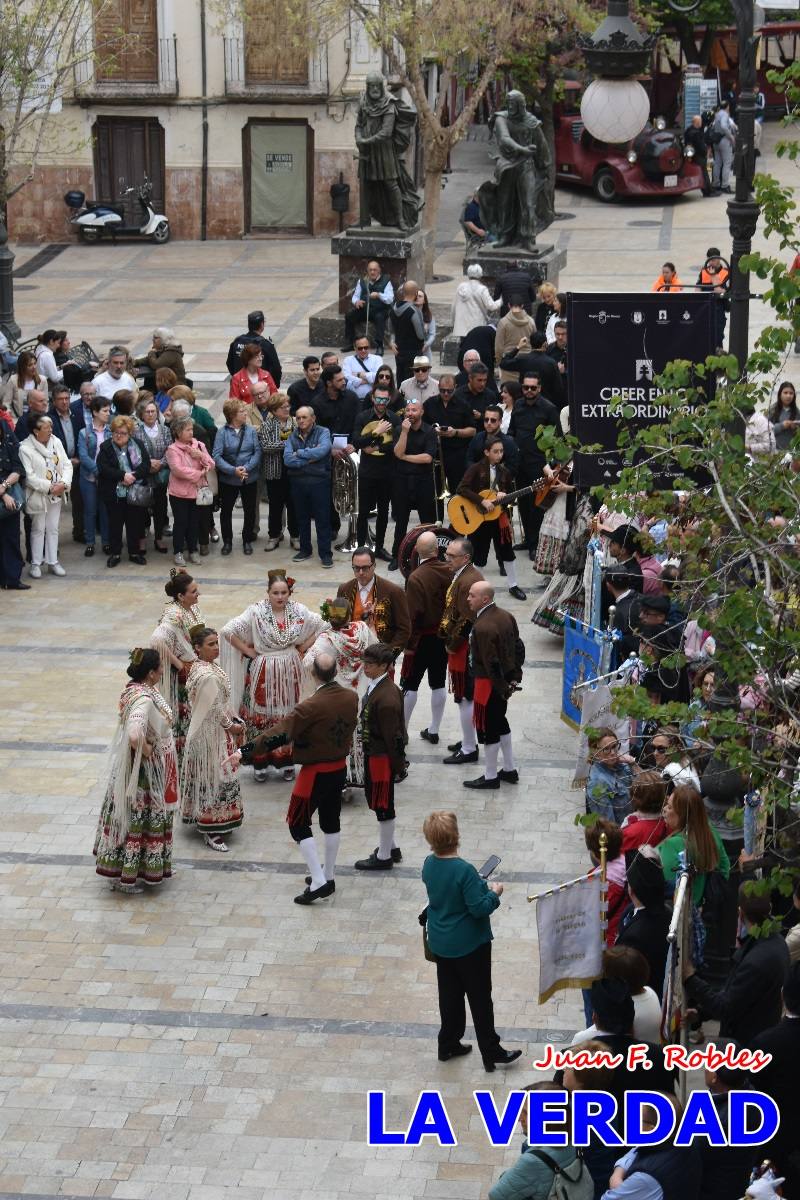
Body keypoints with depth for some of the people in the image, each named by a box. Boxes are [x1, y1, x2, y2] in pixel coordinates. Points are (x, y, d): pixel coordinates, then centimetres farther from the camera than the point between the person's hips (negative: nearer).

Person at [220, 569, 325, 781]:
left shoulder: (299, 611, -4)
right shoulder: (256, 612, -14)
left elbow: (320, 626, 10)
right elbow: (228, 631, -15)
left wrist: (303, 648, 2)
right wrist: (249, 652, -11)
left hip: (290, 672, 3)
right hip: (264, 673, -3)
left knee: (289, 716, 11)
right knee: (261, 717, 4)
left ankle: (287, 762, 24)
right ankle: (260, 764, 16)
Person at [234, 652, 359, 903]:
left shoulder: (311, 707, -25)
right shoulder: (351, 698, -7)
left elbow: (280, 733, -28)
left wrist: (246, 752, -27)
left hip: (315, 772, -7)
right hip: (339, 768, 7)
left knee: (298, 824, 4)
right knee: (331, 821, 19)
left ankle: (318, 881, -3)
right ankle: (328, 876, 29)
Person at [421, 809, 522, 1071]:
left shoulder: (429, 864, -5)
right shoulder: (464, 871, -29)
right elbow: (479, 908, -25)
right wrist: (494, 893, -8)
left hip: (440, 942, 7)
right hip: (469, 944, -7)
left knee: (449, 995, 20)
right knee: (480, 998, 6)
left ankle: (448, 1045, 31)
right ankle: (492, 1054, 16)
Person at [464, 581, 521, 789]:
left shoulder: (482, 627, -26)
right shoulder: (505, 616, 2)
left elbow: (491, 663, -25)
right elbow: (517, 646, 9)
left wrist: (502, 687, -15)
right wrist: (514, 677, 12)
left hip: (489, 683, -9)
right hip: (504, 680, 9)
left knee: (488, 729, 4)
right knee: (500, 723, 22)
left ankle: (490, 777, 15)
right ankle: (509, 770, 32)